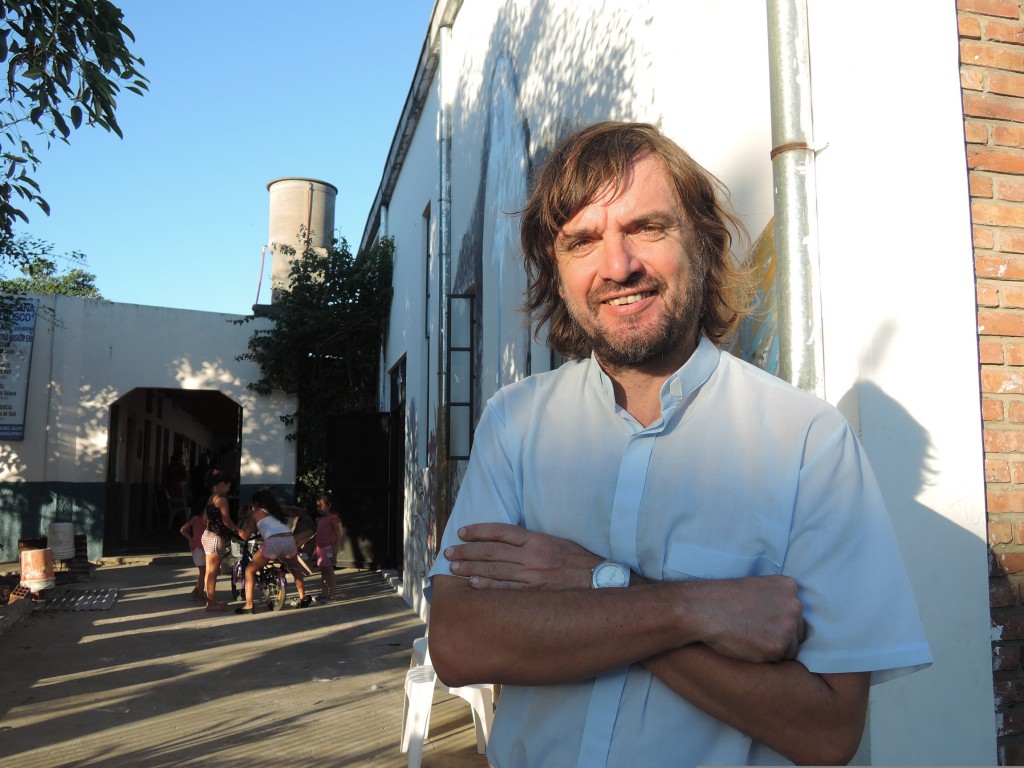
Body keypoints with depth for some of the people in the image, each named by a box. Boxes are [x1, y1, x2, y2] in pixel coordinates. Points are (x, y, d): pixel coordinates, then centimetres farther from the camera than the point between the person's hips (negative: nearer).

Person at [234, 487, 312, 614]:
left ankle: (248, 605, 6)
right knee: (295, 569, 32)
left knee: (249, 570, 13)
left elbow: (246, 535, 14)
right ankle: (303, 597, 30)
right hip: (289, 540, 5)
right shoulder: (277, 511, 30)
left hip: (273, 542, -5)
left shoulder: (256, 513, 17)